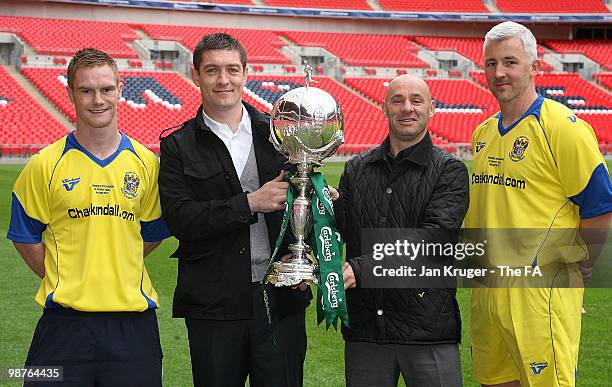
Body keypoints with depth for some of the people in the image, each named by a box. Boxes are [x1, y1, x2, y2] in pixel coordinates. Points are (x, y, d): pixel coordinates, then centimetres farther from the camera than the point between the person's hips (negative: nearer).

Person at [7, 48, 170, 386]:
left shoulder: (145, 163, 6)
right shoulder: (45, 165, -1)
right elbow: (26, 237, 6)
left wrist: (112, 272, 8)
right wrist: (63, 280, 1)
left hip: (133, 318, 2)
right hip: (65, 321, -2)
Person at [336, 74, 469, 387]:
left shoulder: (449, 171, -1)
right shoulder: (356, 170, 12)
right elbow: (340, 233, 5)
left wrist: (362, 268, -23)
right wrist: (330, 206, -17)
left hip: (427, 325, -3)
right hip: (365, 325, 3)